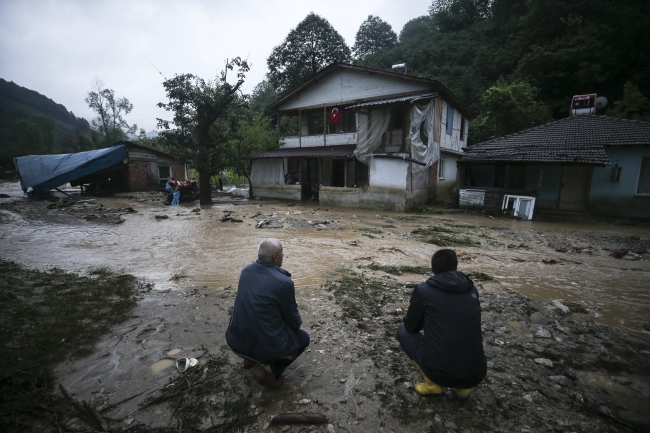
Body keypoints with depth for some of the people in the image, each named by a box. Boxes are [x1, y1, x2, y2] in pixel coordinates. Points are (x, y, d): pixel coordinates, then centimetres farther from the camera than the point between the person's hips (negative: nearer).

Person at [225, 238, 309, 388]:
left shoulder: (246, 270, -1)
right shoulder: (283, 282, -22)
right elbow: (295, 322, -7)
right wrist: (297, 322, 16)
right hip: (265, 346, -7)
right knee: (303, 338, 18)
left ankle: (250, 357, 27)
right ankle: (269, 370, 4)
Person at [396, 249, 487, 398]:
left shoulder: (423, 290, -5)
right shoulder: (472, 290, 8)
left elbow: (411, 326, 9)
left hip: (441, 373, -4)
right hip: (476, 376, 5)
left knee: (403, 330, 17)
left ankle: (433, 385, 11)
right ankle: (462, 387, 19)